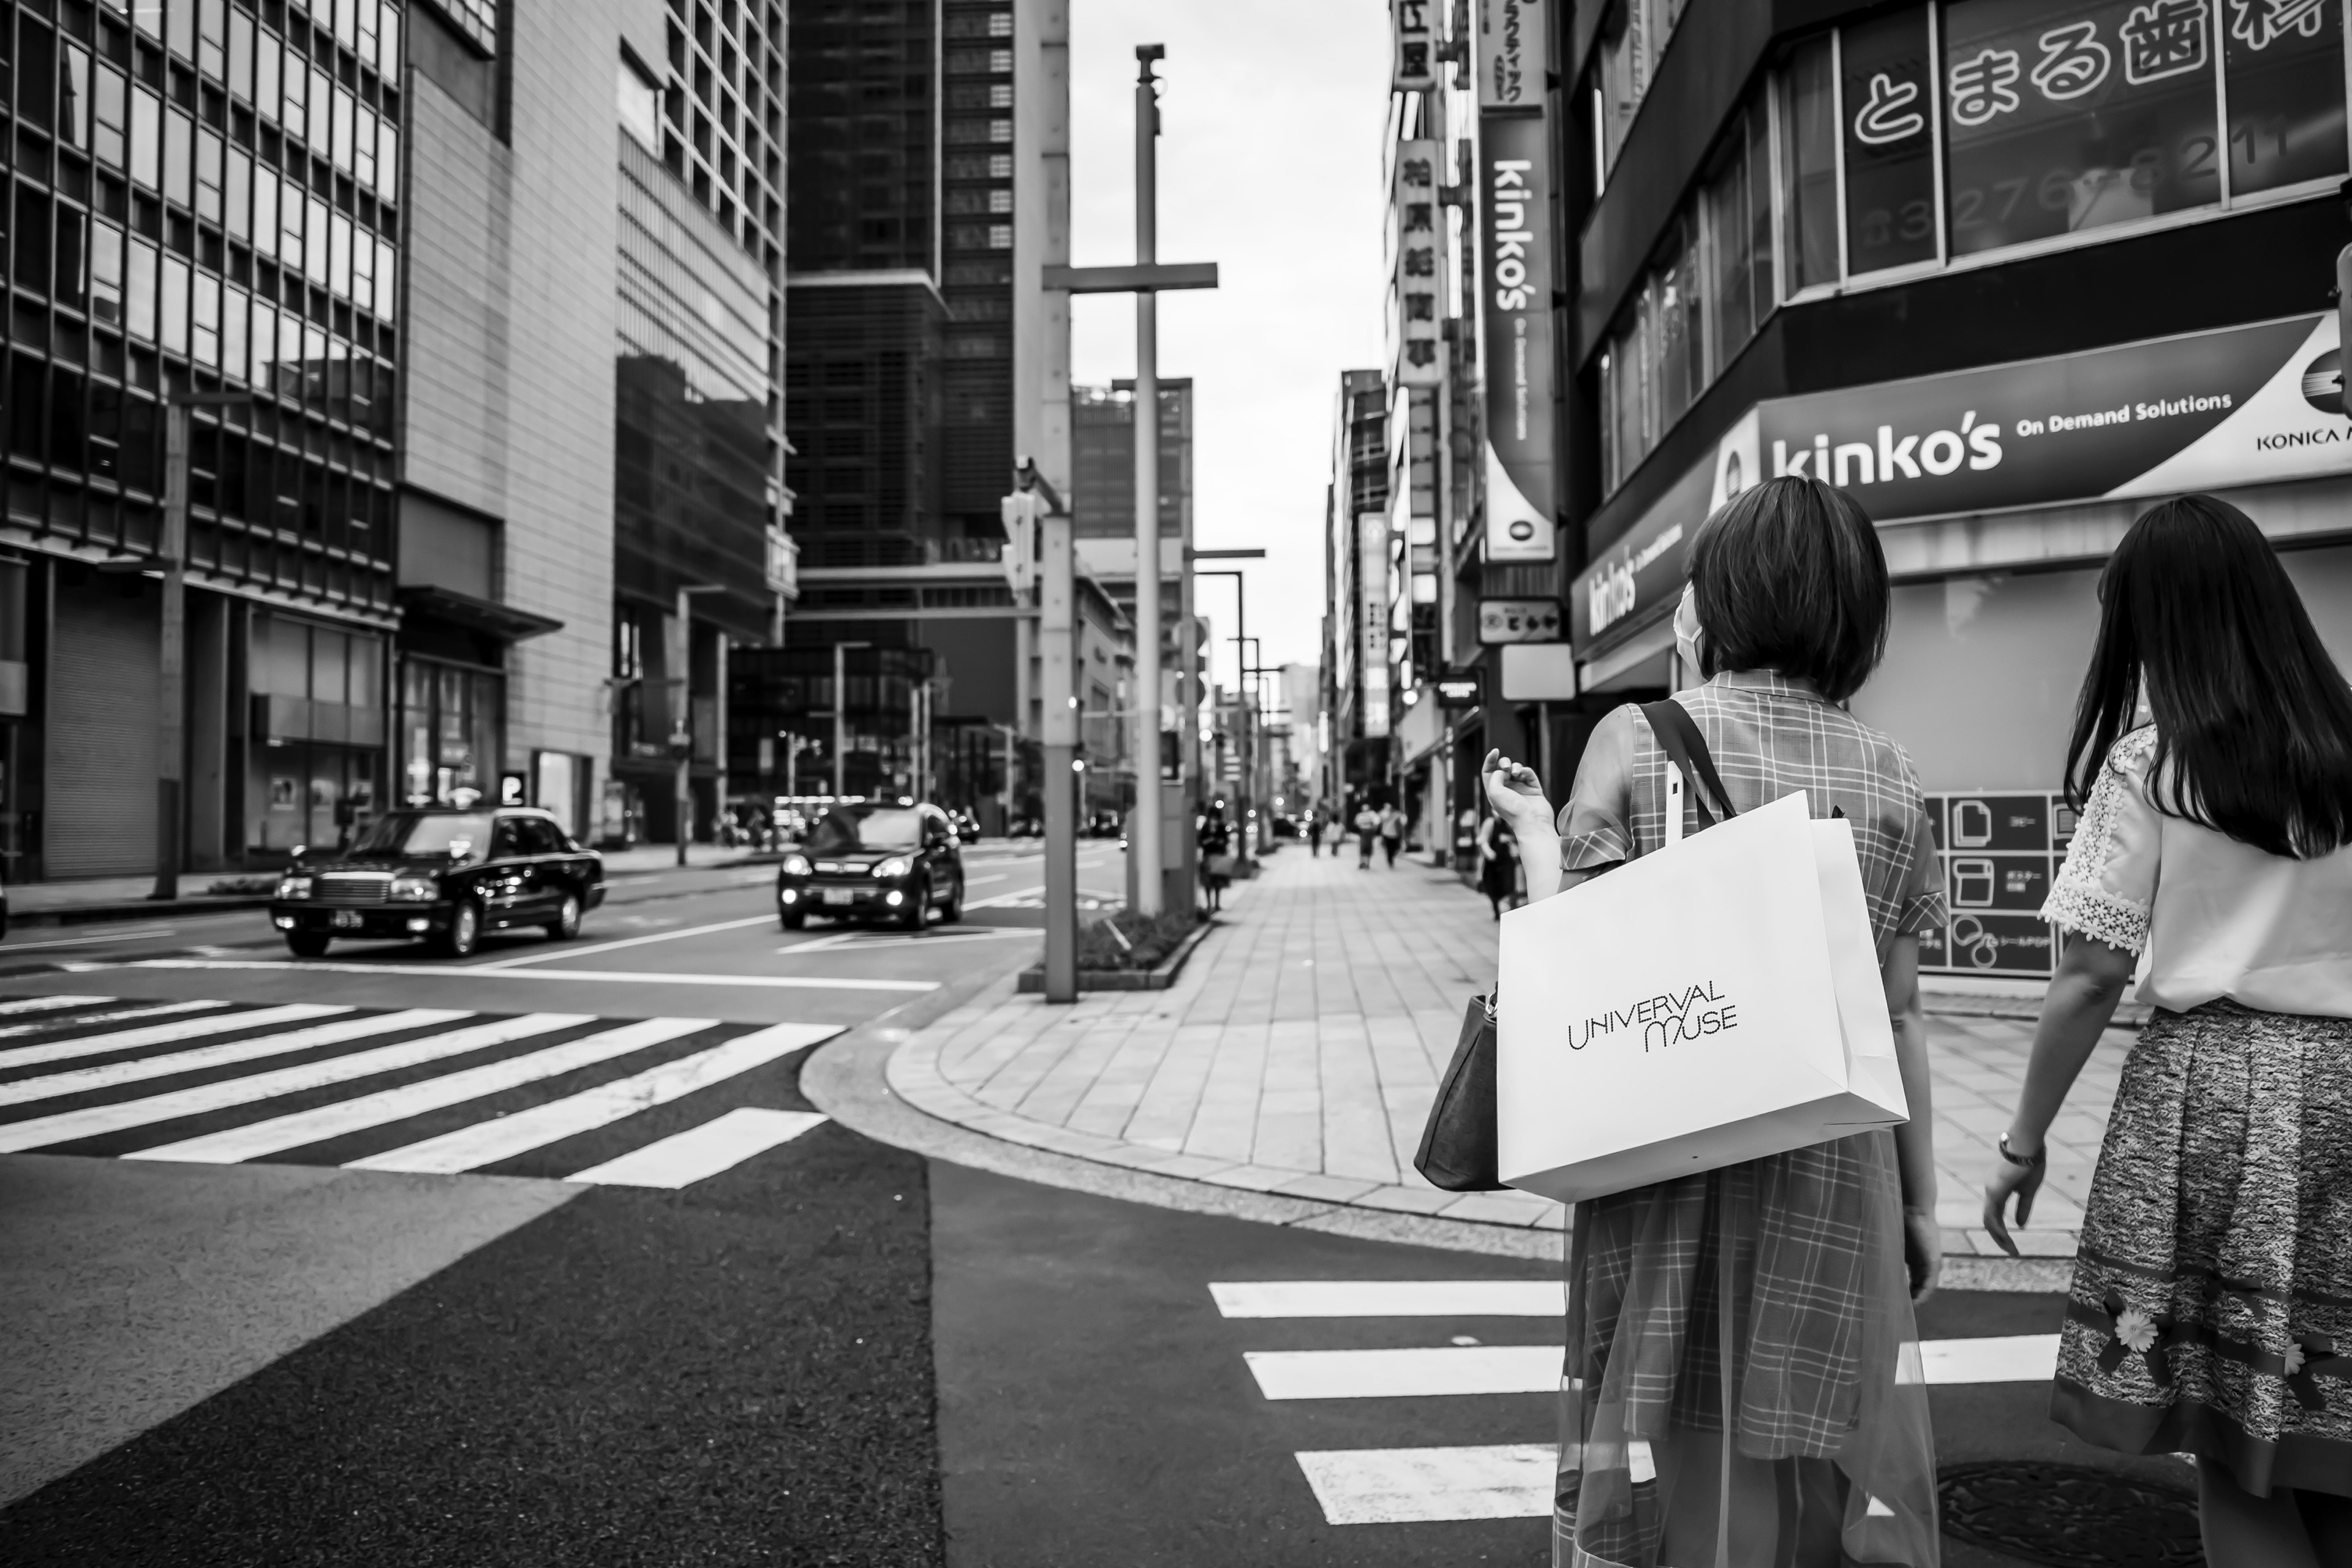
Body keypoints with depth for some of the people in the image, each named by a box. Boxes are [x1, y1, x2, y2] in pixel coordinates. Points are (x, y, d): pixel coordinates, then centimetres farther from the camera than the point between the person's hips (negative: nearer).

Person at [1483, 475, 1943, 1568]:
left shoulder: (1634, 738, -6)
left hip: (1666, 1168, -2)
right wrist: (1921, 1200, 14)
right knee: (1834, 1461, 14)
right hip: (1834, 1179, 2)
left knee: (1666, 1448, 11)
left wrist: (1533, 826, 6)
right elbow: (1898, 1016, 5)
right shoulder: (1889, 776, 3)